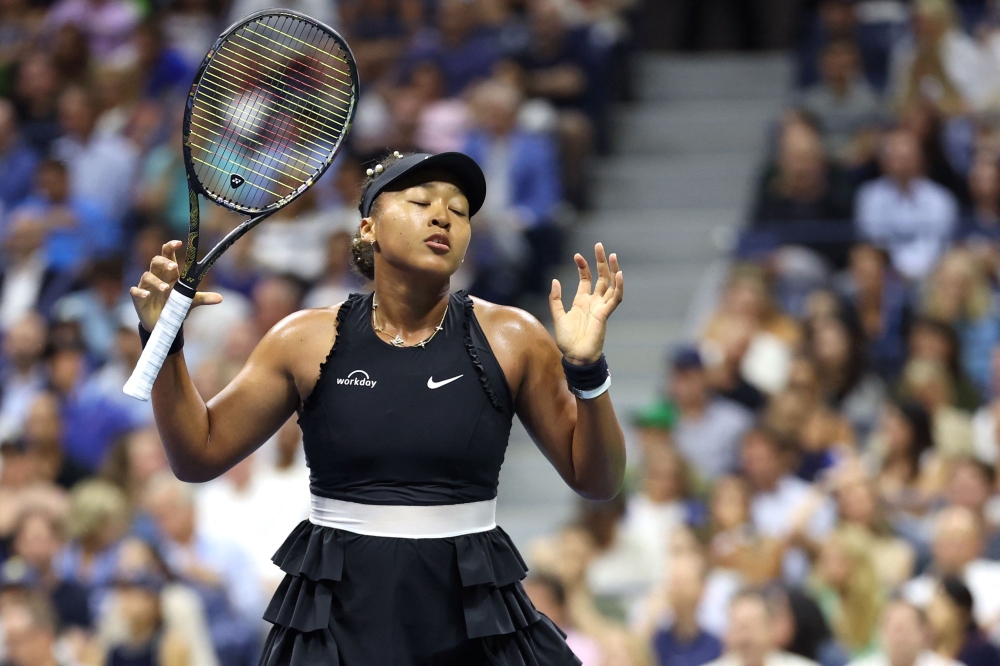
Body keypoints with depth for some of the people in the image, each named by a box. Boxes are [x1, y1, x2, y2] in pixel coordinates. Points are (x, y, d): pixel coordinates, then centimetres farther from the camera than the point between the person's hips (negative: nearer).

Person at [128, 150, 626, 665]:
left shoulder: (510, 340, 0)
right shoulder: (309, 341, 2)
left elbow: (595, 481, 3)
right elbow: (198, 455, 8)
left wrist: (586, 371, -14)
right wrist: (165, 343, -6)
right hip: (338, 619, 0)